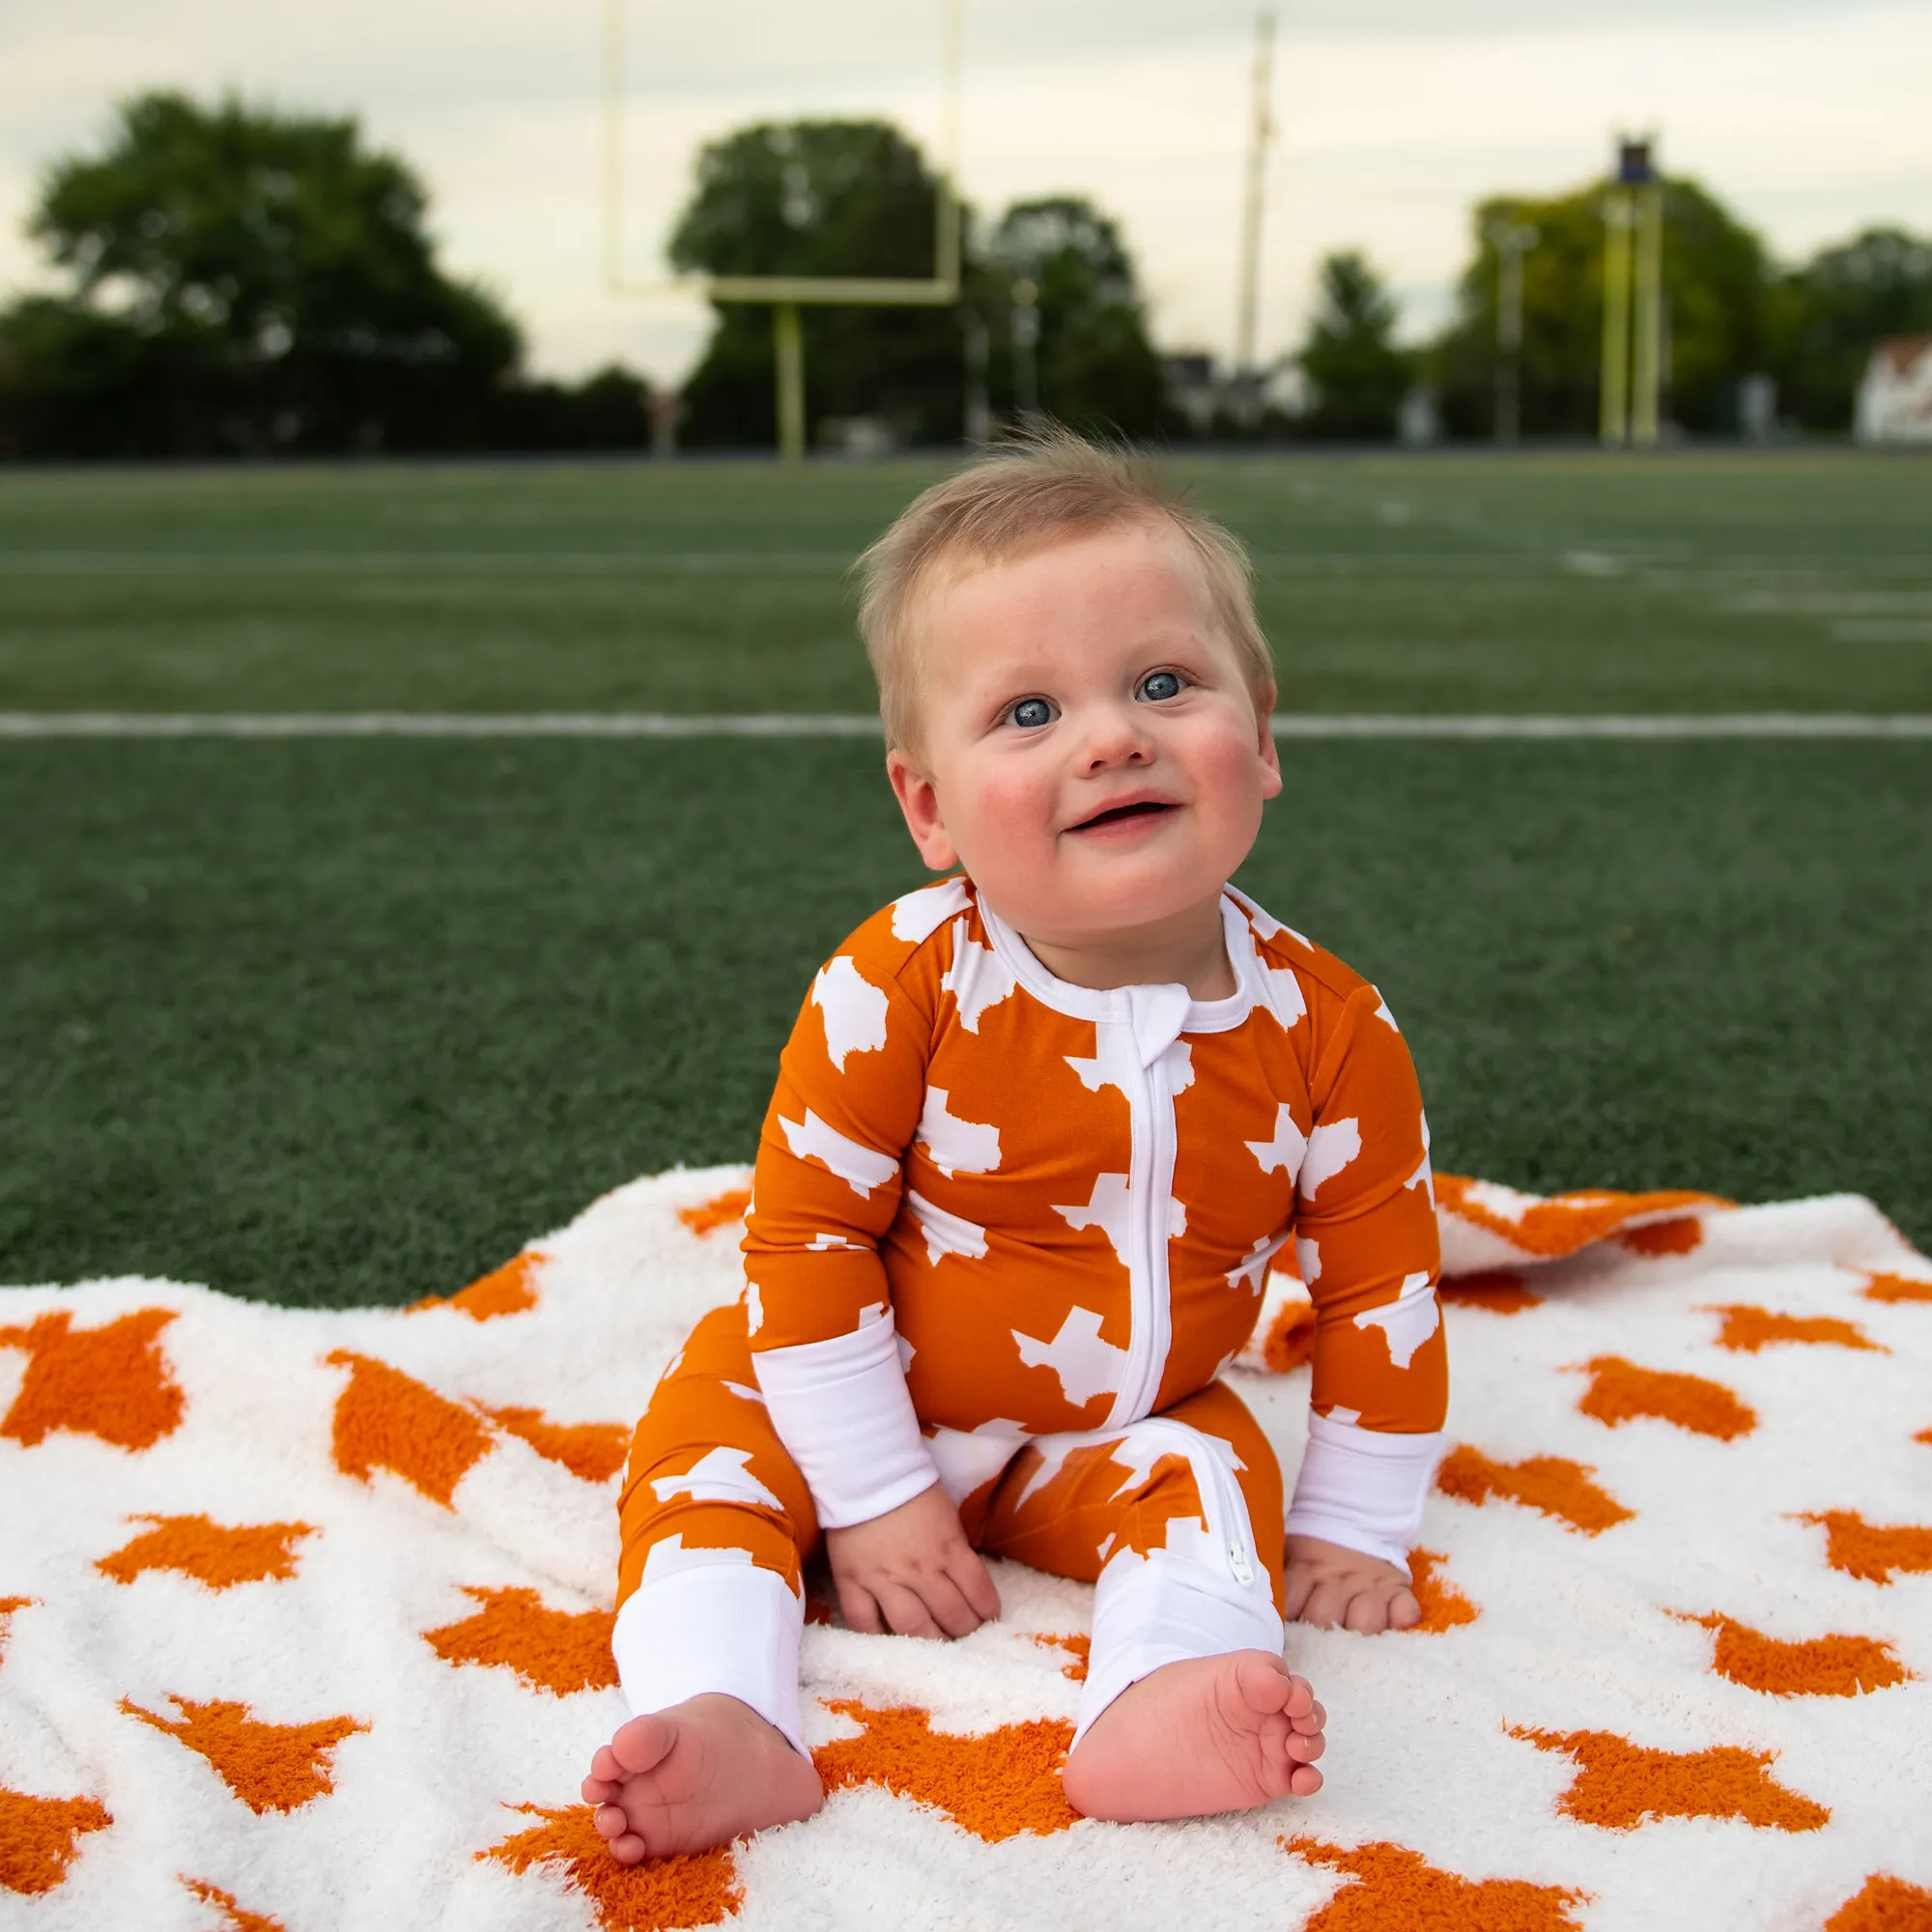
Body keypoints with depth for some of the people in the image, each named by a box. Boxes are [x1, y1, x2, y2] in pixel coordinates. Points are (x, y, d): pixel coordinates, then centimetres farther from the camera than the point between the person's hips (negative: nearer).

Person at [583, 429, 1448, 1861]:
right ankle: (722, 1715, -32)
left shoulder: (1327, 1030, -18)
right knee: (710, 1424, -19)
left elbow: (1382, 1274, -5)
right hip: (881, 1409, -1)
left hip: (1126, 1434, 1)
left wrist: (1351, 1528, -2)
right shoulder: (902, 989, -25)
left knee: (1212, 1475, -24)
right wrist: (872, 1496, -16)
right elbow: (807, 1230, -18)